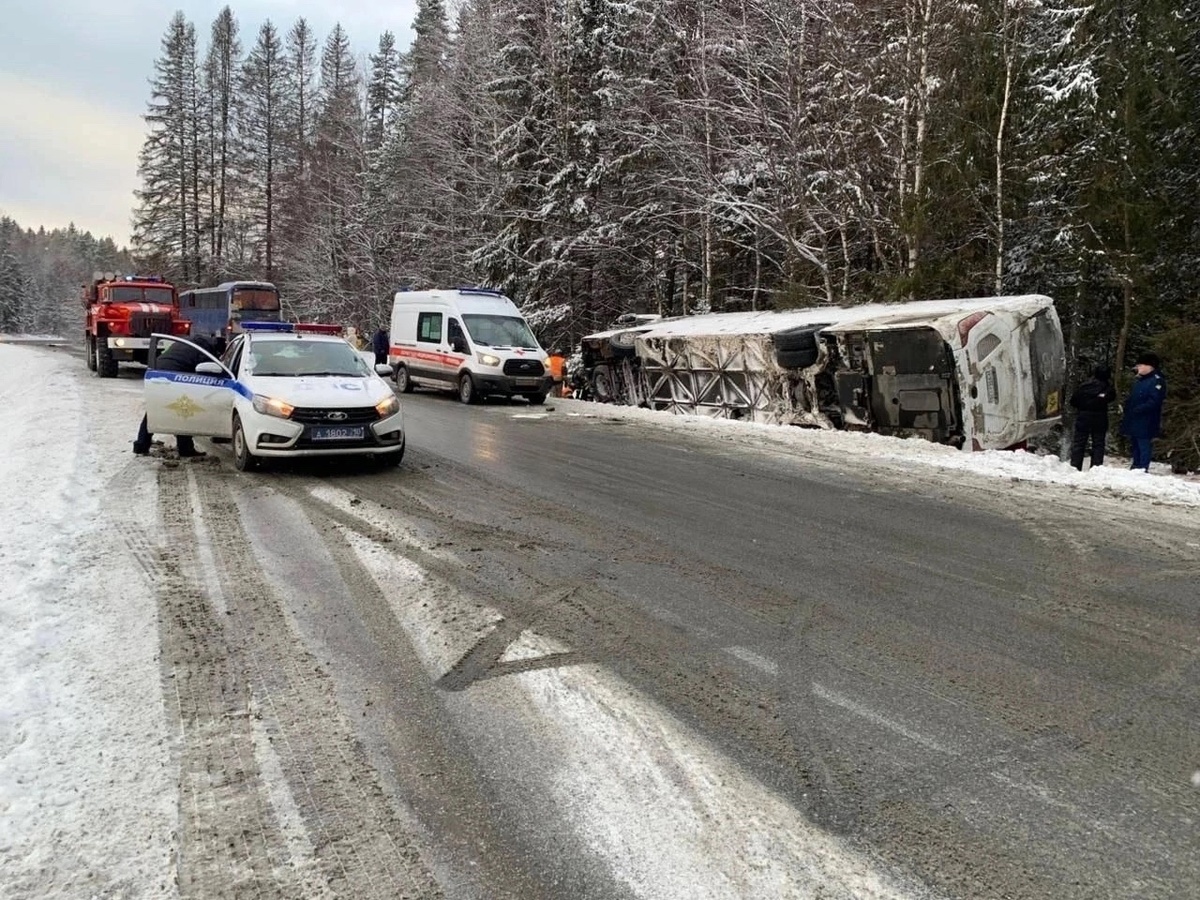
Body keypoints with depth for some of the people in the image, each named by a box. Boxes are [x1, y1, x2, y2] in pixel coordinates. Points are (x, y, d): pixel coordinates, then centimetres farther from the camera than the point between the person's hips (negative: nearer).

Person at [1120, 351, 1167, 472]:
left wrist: (1137, 410, -23)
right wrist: (1127, 412, 11)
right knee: (1136, 447, 16)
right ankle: (1135, 468, 25)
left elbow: (1154, 402, -22)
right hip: (1133, 422, 10)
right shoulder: (1140, 381, 18)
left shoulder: (1157, 380, -11)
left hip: (1145, 424, -10)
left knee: (1144, 447, -7)